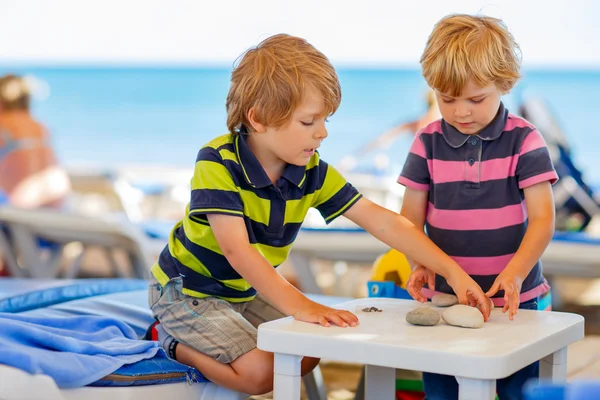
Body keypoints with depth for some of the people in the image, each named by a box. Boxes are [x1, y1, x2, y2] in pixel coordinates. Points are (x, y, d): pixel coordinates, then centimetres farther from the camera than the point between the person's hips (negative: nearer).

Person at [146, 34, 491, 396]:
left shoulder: (313, 172, -10)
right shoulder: (218, 162, -28)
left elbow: (384, 222, -12)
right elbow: (236, 249, -37)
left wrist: (452, 271, -22)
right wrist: (300, 305, -47)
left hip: (245, 292, 7)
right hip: (187, 289, -7)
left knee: (307, 357, 5)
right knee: (260, 371, -22)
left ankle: (193, 338, 18)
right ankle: (173, 340, 4)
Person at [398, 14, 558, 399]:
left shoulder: (524, 139, -6)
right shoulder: (428, 143, 0)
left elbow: (542, 218, -10)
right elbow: (411, 218, 3)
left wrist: (515, 272, -26)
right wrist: (419, 265, -16)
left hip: (514, 298, -2)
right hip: (444, 295, 2)